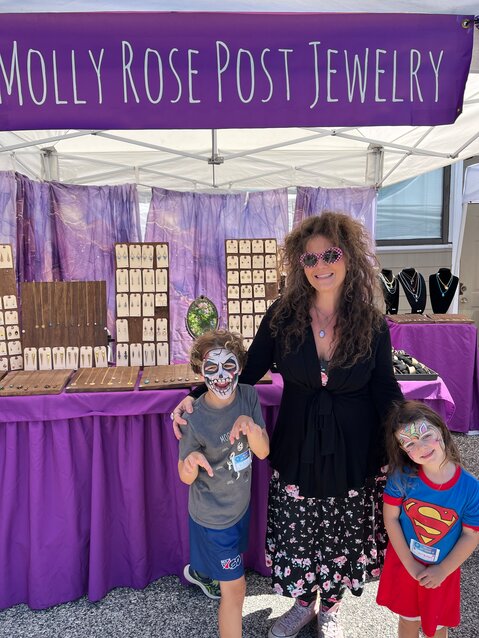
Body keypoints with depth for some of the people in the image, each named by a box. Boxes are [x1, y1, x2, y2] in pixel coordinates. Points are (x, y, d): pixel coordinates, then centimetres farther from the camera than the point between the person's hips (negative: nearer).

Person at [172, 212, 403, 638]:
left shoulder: (372, 324, -11)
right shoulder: (283, 316, -12)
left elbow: (386, 390, -2)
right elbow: (247, 370, -5)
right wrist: (196, 395, -17)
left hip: (353, 455, 0)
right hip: (297, 451, 0)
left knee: (343, 536, 19)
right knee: (295, 535, 17)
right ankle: (304, 603, 49)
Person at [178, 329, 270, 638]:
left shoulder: (249, 396, -16)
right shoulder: (195, 419, -28)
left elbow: (263, 452, -12)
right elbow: (186, 478, -16)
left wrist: (251, 425, -32)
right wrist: (191, 461, -39)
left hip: (241, 505, 6)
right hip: (212, 516, -6)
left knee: (223, 561, 32)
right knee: (236, 588, 3)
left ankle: (197, 572, 65)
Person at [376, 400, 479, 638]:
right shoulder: (402, 476, -24)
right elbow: (390, 518, -15)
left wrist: (442, 571, -11)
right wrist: (410, 564, -14)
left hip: (442, 570, 0)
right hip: (403, 563, 0)